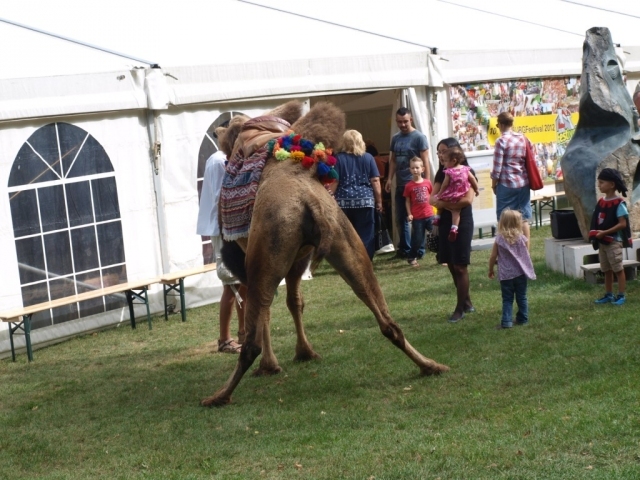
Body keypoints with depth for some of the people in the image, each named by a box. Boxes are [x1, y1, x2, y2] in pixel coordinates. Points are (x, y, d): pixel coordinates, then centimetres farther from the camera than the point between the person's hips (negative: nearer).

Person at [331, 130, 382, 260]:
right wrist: (379, 201, 8)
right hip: (365, 200, 0)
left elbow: (334, 182, -3)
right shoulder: (368, 158, 5)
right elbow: (375, 181, 3)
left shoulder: (339, 158, 2)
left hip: (344, 201, 0)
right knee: (366, 234, 4)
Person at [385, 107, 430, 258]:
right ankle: (404, 249, 21)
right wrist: (390, 178, 5)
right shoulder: (395, 138, 12)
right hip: (400, 185, 7)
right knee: (400, 219, 12)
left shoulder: (419, 137, -6)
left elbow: (425, 161, -9)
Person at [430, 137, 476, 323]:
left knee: (460, 266, -2)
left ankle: (460, 308, 4)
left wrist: (443, 202, -13)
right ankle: (467, 302, 22)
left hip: (462, 222, -7)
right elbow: (432, 198, 1)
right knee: (451, 265, 10)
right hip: (445, 222, 7)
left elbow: (468, 199, -20)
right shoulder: (442, 173, 10)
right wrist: (449, 203, -20)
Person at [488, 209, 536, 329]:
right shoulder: (522, 238, -4)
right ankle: (522, 319, 20)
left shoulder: (499, 239, -6)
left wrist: (491, 270, 14)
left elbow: (493, 257, -2)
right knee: (521, 298, 13)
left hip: (505, 274, -1)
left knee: (507, 299, 4)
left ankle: (506, 321, -5)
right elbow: (527, 255, 6)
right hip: (520, 273, 1)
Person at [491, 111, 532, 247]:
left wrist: (494, 184, 2)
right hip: (523, 183, 5)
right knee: (524, 218, 9)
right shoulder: (523, 138, 4)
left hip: (506, 184, -5)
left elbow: (497, 167, -11)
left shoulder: (501, 141, -11)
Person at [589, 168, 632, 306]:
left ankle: (621, 296, 6)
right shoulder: (601, 202, 7)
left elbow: (622, 224, -18)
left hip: (614, 241, -8)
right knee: (606, 270, 14)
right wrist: (594, 232, -3)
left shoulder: (619, 203, -14)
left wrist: (604, 232, -21)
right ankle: (608, 295, 23)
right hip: (602, 242, 8)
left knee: (618, 269, 0)